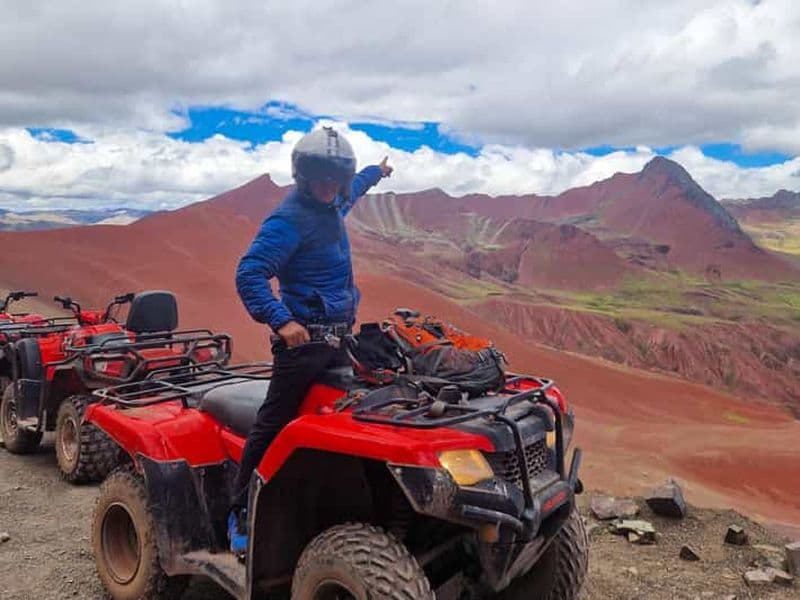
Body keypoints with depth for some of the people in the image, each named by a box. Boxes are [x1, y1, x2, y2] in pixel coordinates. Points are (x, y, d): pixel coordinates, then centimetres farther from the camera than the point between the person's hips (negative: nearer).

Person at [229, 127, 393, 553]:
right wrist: (281, 320, -33)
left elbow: (351, 190, 39)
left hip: (339, 335, 9)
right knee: (273, 425, -5)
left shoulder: (332, 205, 12)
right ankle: (242, 514, 7)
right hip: (304, 338, -9)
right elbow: (249, 274, -23)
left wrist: (376, 172, 56)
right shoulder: (289, 218, -15)